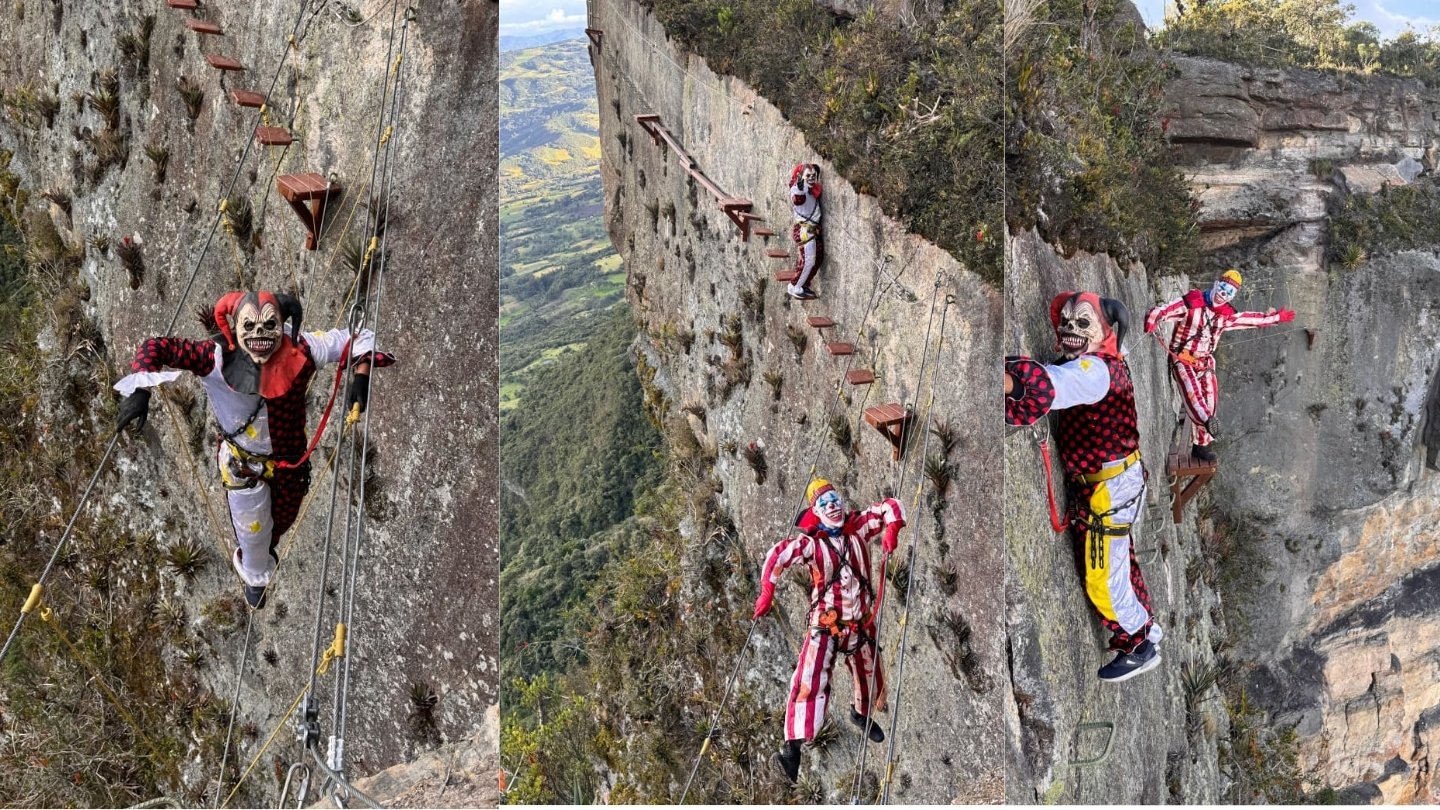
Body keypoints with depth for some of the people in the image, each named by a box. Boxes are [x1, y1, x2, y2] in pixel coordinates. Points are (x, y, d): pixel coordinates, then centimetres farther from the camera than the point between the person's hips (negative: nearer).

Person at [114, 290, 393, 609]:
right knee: (251, 529, 21)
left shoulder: (301, 352, -30)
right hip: (242, 463, -2)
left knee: (284, 517, 31)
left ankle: (267, 549, 70)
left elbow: (356, 340, -20)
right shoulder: (216, 359, -33)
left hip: (291, 460, 2)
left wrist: (360, 377, -36)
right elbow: (155, 347, -27)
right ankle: (255, 576, 58)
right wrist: (140, 392, -38)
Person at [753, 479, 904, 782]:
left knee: (870, 677, 21)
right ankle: (793, 747, -24)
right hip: (825, 624, -4)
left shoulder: (858, 527, 0)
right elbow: (779, 555, -15)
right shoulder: (811, 541, -10)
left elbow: (890, 506, 4)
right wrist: (767, 593, -21)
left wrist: (891, 530, -14)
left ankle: (861, 713, 55)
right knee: (810, 679, -21)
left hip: (861, 623, 4)